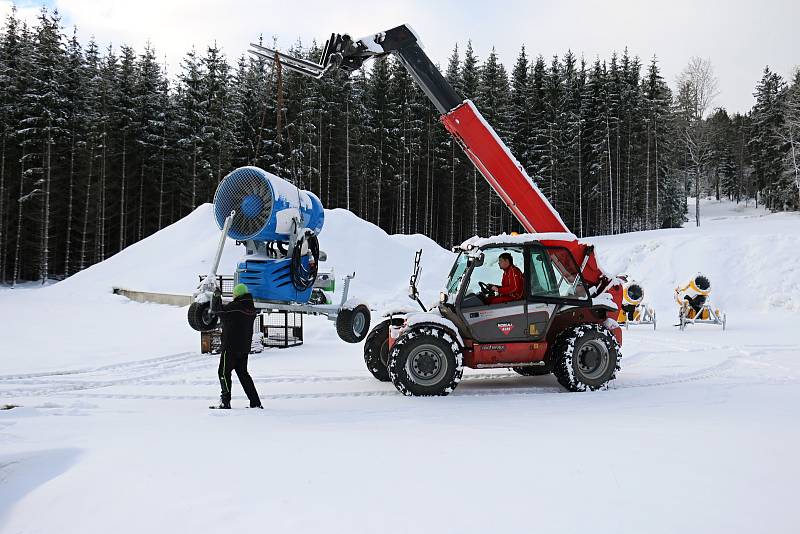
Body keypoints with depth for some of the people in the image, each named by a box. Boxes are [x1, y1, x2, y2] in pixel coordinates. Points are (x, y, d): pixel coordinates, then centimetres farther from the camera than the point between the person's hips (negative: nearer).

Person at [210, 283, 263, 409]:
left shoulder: (234, 307, -18)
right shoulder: (252, 309, 3)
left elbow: (216, 309, -6)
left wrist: (217, 296, 11)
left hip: (230, 347, -7)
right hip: (245, 348, 7)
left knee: (224, 372, 4)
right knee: (243, 373, 16)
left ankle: (225, 401, 0)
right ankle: (255, 402, 13)